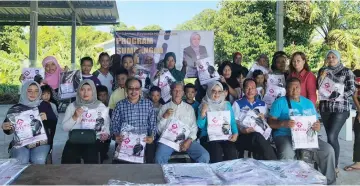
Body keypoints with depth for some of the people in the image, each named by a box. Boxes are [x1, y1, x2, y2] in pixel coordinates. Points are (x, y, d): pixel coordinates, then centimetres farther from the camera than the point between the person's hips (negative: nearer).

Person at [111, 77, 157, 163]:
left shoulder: (148, 103, 8)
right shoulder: (120, 105, 7)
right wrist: (117, 136, -13)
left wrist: (152, 136, -10)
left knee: (148, 160, -20)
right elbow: (114, 124, 4)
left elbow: (153, 123, 6)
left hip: (144, 140, 0)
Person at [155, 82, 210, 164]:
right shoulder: (164, 107, 11)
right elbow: (159, 130, 7)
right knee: (159, 158, -32)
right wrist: (165, 117, -8)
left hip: (186, 139, 2)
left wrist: (189, 140, -11)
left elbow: (194, 127, 7)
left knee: (205, 156, -22)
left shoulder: (189, 108, 14)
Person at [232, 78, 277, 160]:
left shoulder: (262, 104, 25)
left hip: (262, 134, 3)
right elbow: (234, 122, 1)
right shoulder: (237, 104, 13)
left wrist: (263, 119, 0)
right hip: (244, 135, -2)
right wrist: (243, 130, -18)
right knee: (258, 137, -36)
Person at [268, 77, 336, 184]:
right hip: (284, 136, -4)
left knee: (328, 150, -13)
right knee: (287, 153, -36)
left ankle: (329, 181, 4)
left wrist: (317, 126, -8)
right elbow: (271, 122, -5)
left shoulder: (308, 103, 17)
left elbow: (316, 122, 17)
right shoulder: (279, 102, 2)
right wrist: (284, 123, -25)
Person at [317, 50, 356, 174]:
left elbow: (352, 90, -2)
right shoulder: (322, 71, 12)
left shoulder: (346, 72, 1)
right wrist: (322, 76, -9)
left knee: (332, 136, -13)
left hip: (341, 108, -4)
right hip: (325, 108, 4)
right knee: (331, 136, 9)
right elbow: (318, 87, 7)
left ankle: (334, 166, -5)